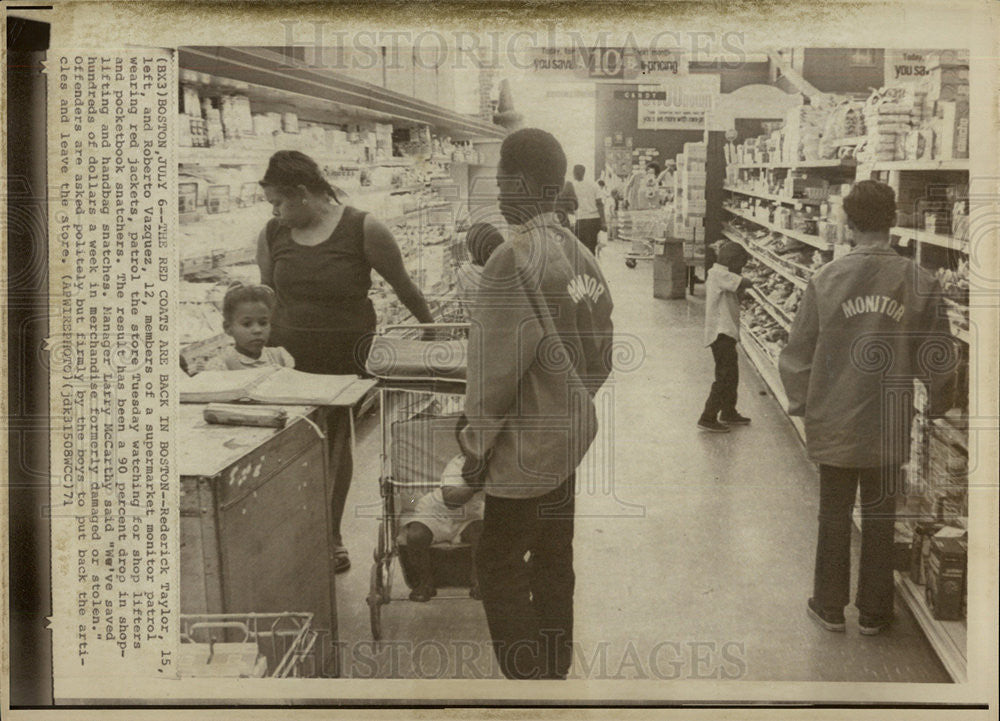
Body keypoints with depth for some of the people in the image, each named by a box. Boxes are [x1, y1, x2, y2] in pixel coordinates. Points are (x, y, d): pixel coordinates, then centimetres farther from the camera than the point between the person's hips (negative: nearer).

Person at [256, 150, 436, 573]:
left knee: (335, 446, 8)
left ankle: (330, 534, 24)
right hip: (291, 362, 3)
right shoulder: (273, 235, 4)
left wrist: (430, 327, 12)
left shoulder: (362, 230, -9)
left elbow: (402, 285, 2)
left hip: (347, 360, -3)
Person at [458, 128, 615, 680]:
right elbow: (600, 352, 12)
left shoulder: (515, 260, -21)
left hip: (525, 447, -9)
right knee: (552, 561, 19)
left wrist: (476, 444, -11)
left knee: (500, 568, 2)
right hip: (569, 437, 9)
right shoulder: (580, 255, 5)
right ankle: (555, 670, 32)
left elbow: (496, 368, -21)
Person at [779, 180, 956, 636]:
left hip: (833, 423, 0)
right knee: (880, 519, 14)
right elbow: (939, 359, -5)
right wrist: (936, 405, 14)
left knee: (834, 517, 15)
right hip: (890, 426, 0)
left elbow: (797, 354, -5)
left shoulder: (826, 279, -10)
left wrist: (800, 404, 11)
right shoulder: (919, 283, -10)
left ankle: (829, 607, 26)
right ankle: (873, 612, 26)